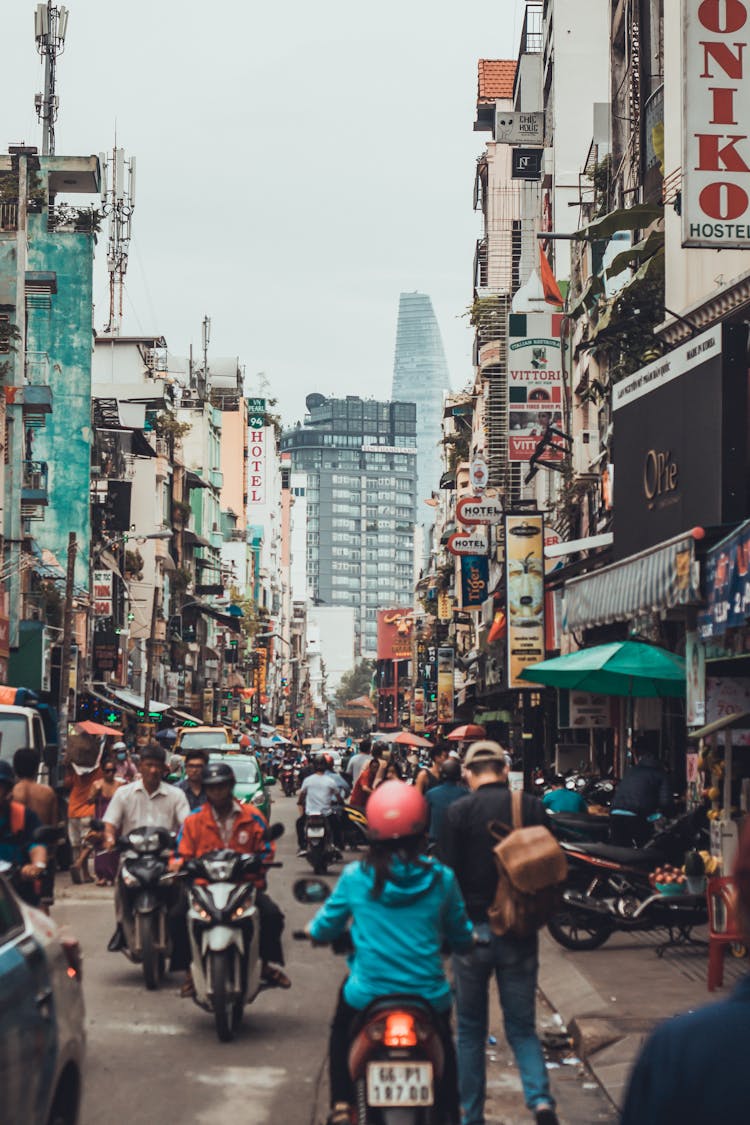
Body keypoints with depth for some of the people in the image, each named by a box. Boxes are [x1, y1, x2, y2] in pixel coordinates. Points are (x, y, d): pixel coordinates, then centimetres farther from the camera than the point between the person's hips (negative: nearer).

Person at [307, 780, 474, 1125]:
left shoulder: (354, 877, -7)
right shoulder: (441, 878, -6)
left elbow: (324, 928, 4)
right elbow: (460, 935, 6)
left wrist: (314, 929, 29)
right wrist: (470, 938, 30)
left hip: (367, 994, -1)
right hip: (427, 993, 1)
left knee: (340, 1032, 32)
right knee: (445, 1044, 32)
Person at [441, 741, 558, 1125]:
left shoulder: (459, 812, -8)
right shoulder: (533, 807, -1)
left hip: (473, 930, -2)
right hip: (519, 933, 2)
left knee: (470, 1030, 12)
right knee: (522, 1028, 9)